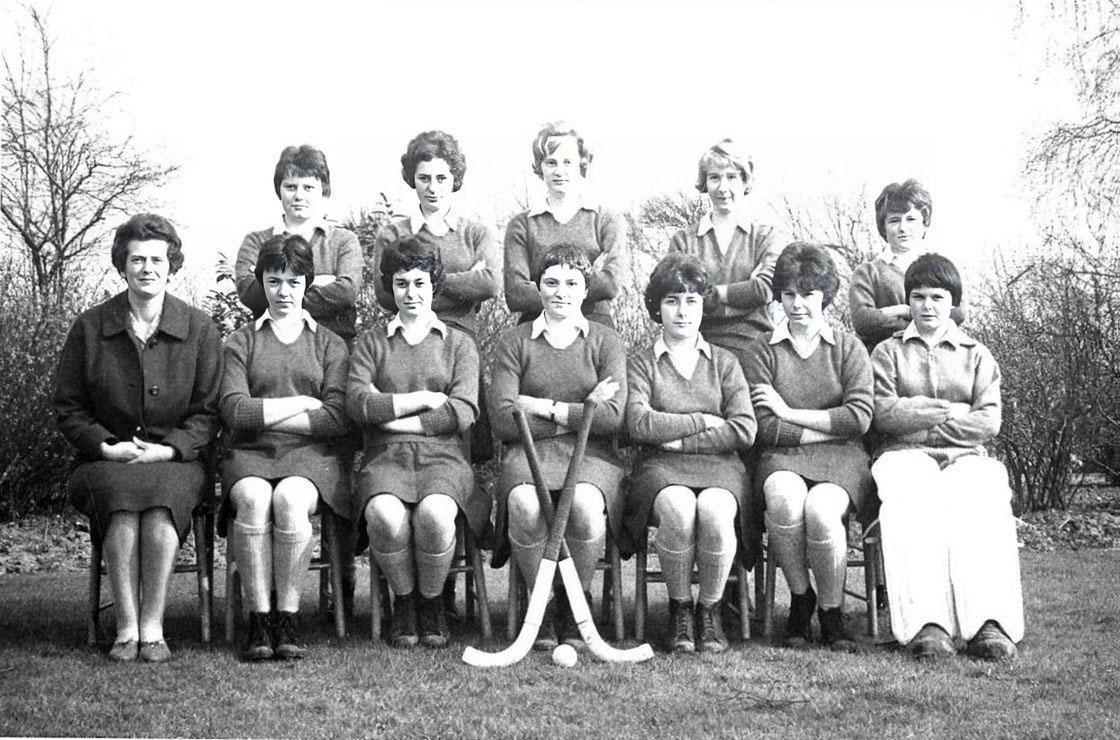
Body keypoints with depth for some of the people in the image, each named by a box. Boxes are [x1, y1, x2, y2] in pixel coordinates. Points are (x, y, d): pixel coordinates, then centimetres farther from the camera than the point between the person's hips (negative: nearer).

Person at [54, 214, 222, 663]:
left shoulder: (199, 329, 5)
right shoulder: (89, 328, 7)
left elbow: (208, 412, 4)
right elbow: (68, 407, 9)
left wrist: (169, 448, -13)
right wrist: (105, 446, -8)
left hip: (175, 461, -1)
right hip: (107, 462, 1)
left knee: (161, 498, -35)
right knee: (122, 500, -33)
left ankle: (153, 627, -30)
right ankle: (127, 628, -30)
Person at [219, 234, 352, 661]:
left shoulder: (329, 344, 15)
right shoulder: (241, 342, 15)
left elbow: (338, 420, 1)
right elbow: (235, 411, -1)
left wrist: (266, 414, -3)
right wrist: (302, 403, -2)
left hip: (311, 455, 0)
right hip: (251, 454, 0)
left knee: (289, 499, -34)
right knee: (253, 498, -34)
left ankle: (287, 621, -24)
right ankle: (258, 621, -28)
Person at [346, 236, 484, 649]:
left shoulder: (459, 344, 17)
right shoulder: (371, 343, 19)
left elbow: (462, 413, 1)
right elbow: (357, 402, 0)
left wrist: (393, 417, -2)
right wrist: (423, 400, -4)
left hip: (443, 457, 0)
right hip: (385, 458, 1)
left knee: (434, 514, -35)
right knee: (385, 515, -34)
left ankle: (431, 601, -7)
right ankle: (403, 601, -6)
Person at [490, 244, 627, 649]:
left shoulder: (606, 342, 13)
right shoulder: (513, 342, 11)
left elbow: (613, 417, -2)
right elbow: (503, 421, -2)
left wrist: (545, 407, -4)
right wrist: (581, 412, -4)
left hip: (591, 454, 0)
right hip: (529, 451, 0)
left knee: (586, 505, -34)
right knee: (525, 505, -34)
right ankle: (542, 604, -11)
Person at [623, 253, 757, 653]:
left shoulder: (725, 363, 17)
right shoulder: (641, 364, 13)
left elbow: (744, 430, 2)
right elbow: (639, 425, -6)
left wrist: (680, 440, -4)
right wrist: (703, 421, -4)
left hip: (718, 465, 1)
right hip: (660, 469, -1)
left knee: (714, 511, -34)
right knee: (678, 508, -35)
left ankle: (710, 610, -11)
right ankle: (679, 609, -13)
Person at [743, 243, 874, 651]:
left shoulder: (849, 348, 12)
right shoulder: (762, 352, 11)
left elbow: (859, 418, -2)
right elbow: (764, 428, -1)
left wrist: (790, 413, -3)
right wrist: (826, 429, -5)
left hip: (841, 458, 0)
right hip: (783, 457, 0)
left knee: (821, 507, -33)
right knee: (784, 495, -36)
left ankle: (831, 611, -9)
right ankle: (800, 598, -12)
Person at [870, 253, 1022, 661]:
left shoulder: (977, 355, 22)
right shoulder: (888, 351, 19)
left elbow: (989, 422, 6)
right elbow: (884, 413, 1)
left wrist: (918, 417, -2)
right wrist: (951, 411, -2)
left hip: (965, 457, 1)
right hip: (905, 456, -1)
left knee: (982, 501, -35)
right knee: (910, 501, -38)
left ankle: (989, 622, -46)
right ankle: (925, 623, -48)